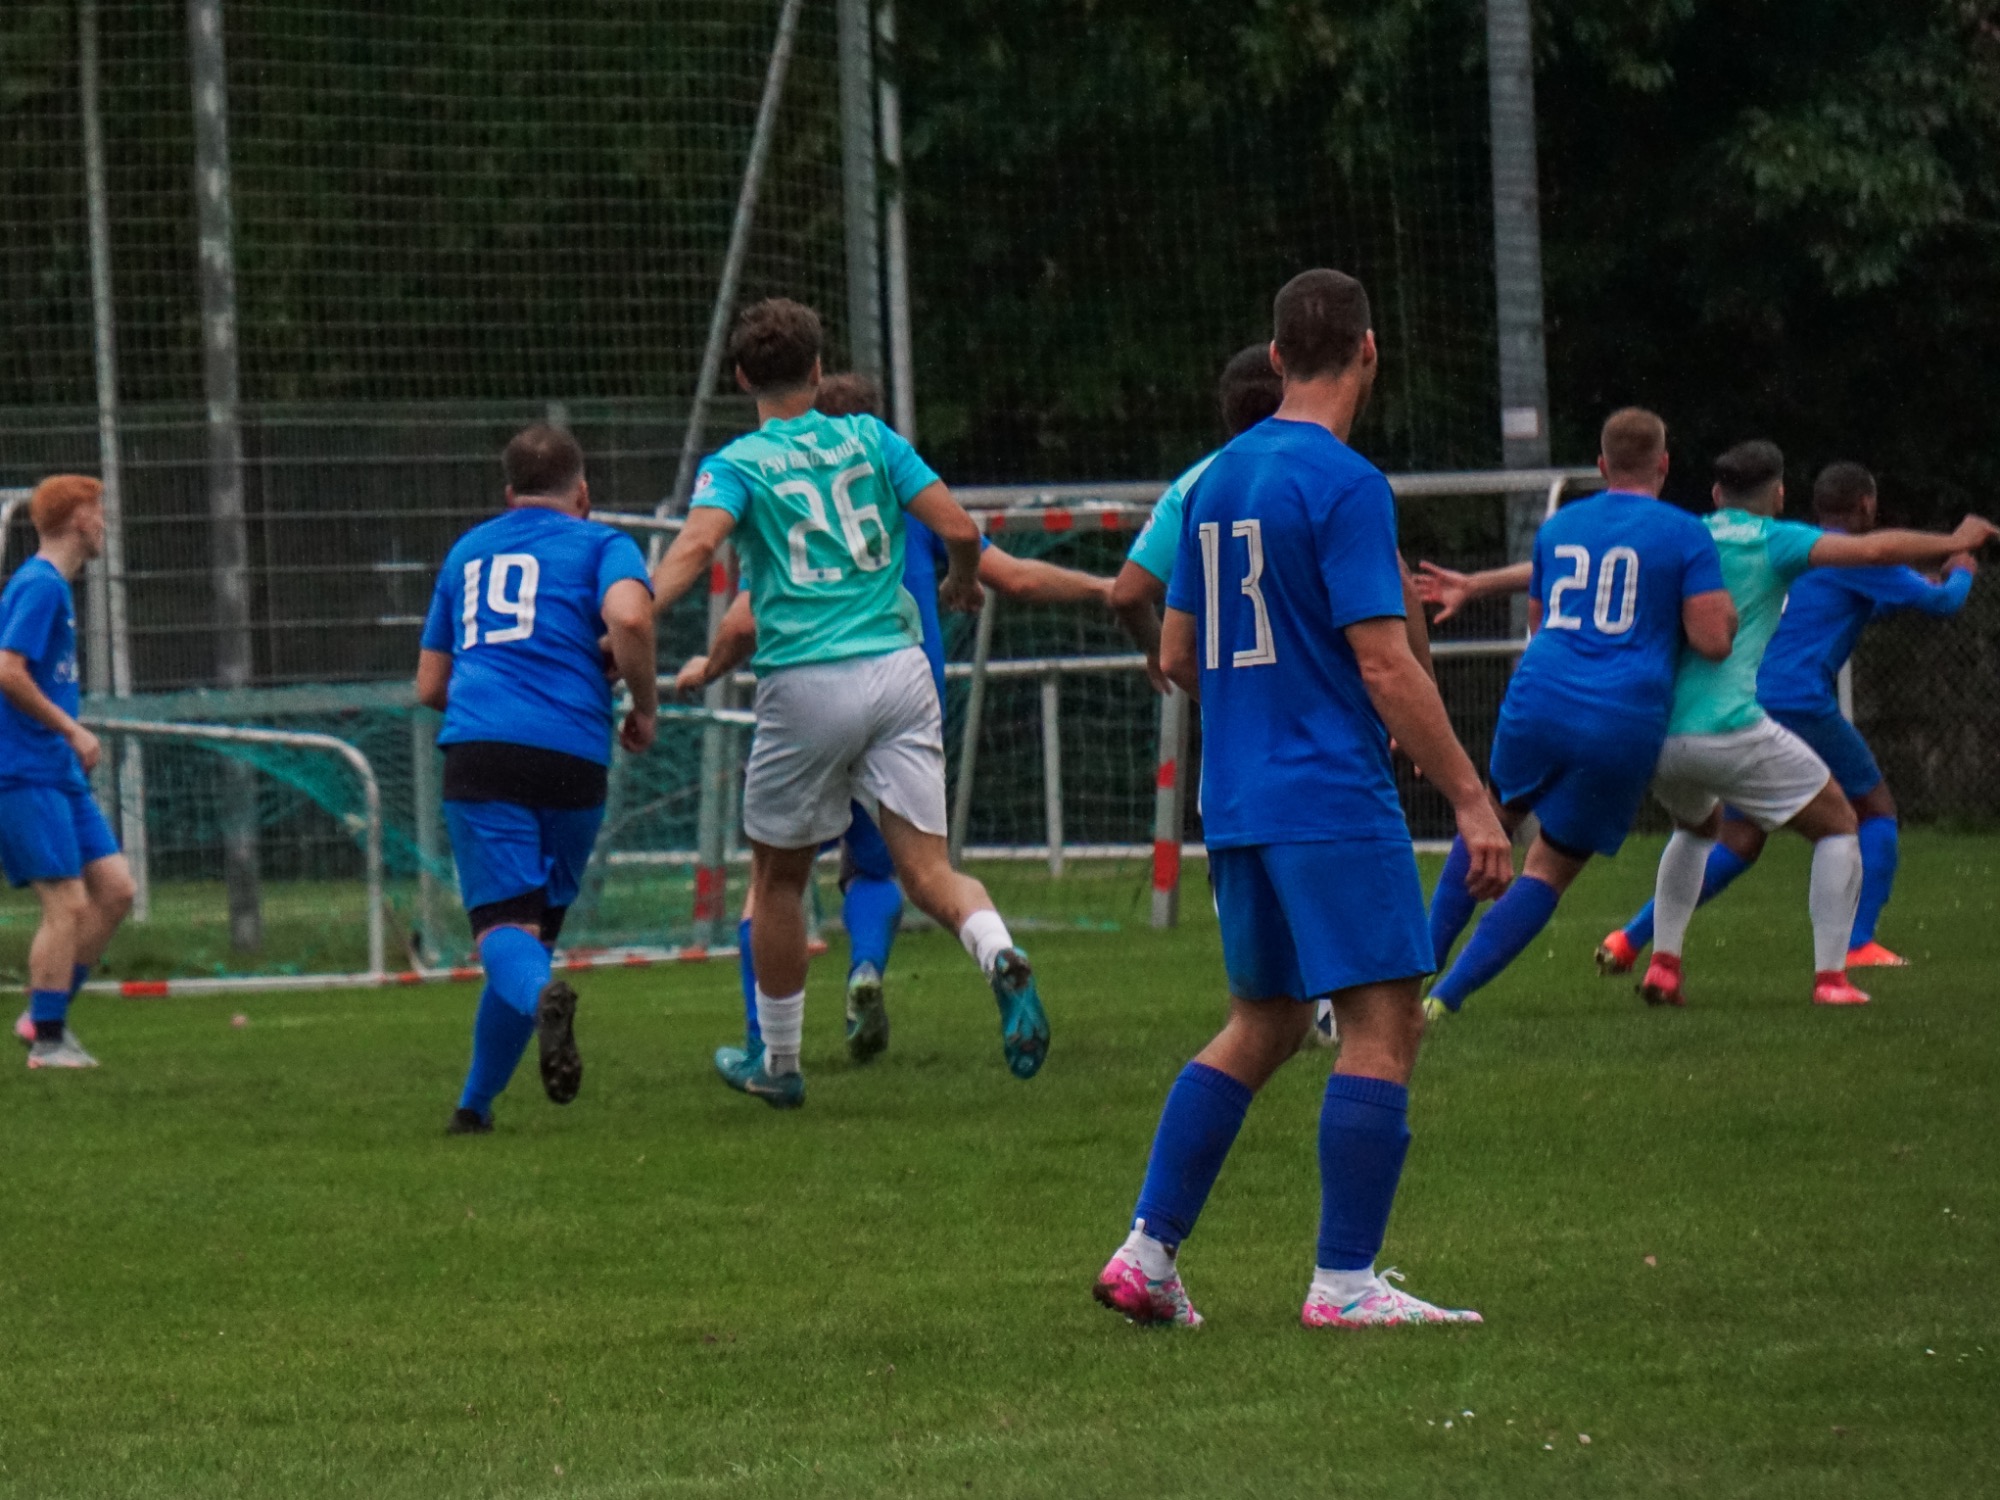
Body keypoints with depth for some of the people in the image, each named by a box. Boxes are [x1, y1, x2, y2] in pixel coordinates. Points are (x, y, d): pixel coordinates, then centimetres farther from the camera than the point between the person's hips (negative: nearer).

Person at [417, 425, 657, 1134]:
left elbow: (430, 686, 30)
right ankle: (476, 1102, 15)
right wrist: (644, 706, 5)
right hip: (572, 752, -1)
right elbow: (629, 619, -10)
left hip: (477, 749, 1)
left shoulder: (467, 551, 26)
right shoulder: (599, 544, 12)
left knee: (503, 928, -10)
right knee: (536, 925, 13)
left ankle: (541, 995, -45)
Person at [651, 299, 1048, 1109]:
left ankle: (777, 1062, 26)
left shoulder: (736, 464, 2)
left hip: (806, 685, -2)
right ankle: (1001, 958, -33)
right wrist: (960, 585, 25)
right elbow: (959, 529, 5)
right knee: (927, 869, -1)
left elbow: (697, 542, -17)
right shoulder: (870, 439, 11)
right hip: (898, 670, 2)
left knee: (778, 876, 16)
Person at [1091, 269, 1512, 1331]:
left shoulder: (1218, 480, 12)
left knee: (1261, 1022, 16)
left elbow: (1178, 657, 18)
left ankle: (1146, 1252, 12)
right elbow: (1385, 662, -17)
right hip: (1335, 802, -8)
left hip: (1238, 801, 8)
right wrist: (1470, 799, -14)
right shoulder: (1344, 484, -12)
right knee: (1383, 1021, -5)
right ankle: (1344, 1282, -9)